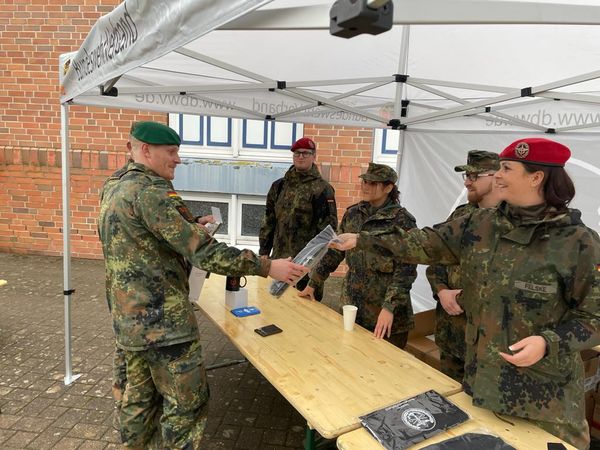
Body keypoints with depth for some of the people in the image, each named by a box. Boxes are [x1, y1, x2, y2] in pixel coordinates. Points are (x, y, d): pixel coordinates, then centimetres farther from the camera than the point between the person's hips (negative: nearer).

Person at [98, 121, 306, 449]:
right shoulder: (150, 190, -20)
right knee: (186, 403, 5)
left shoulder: (113, 187, 10)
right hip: (163, 321, -10)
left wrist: (190, 225, 19)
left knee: (139, 396, 22)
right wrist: (268, 267, -22)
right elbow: (203, 252, -26)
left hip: (127, 318, 10)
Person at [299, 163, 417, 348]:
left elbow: (406, 269, -17)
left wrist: (390, 307, -26)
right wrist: (313, 283, 11)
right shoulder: (352, 214, 4)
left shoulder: (402, 221, -12)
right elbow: (334, 251, 11)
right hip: (352, 307, 5)